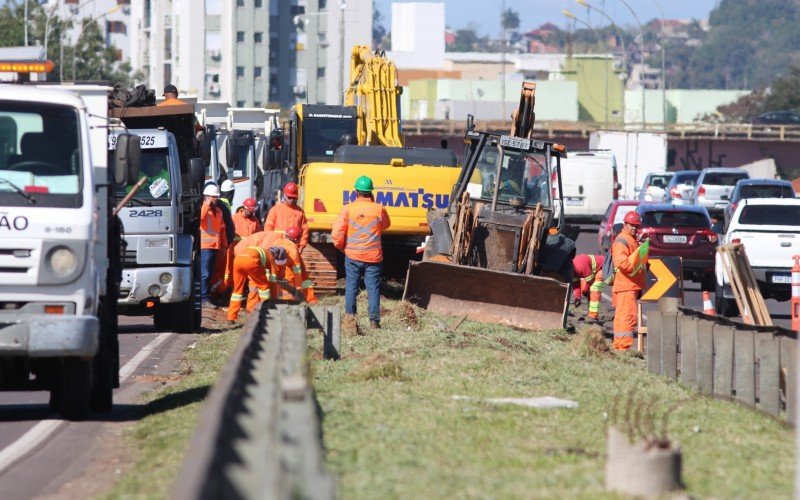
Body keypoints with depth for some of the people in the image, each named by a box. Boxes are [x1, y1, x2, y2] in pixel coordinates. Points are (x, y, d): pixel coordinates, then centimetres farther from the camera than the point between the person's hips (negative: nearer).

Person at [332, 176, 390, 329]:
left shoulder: (348, 209, -6)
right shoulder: (379, 209, -3)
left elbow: (337, 232, -8)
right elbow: (385, 225, 18)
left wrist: (340, 246, 10)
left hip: (352, 255, 0)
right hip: (373, 256, 0)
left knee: (351, 287, 9)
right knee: (373, 288, 4)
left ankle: (350, 317, 5)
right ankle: (374, 320, 2)